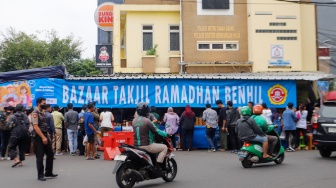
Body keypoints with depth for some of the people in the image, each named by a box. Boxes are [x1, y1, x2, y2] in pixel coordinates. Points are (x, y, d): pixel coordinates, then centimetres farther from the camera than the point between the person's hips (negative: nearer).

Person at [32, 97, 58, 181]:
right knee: (40, 157, 0)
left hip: (45, 135, 8)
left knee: (50, 154, 11)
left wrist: (47, 135, 12)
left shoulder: (43, 112, 13)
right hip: (39, 137, -8)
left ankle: (48, 173, 22)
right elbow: (36, 127, -19)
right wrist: (43, 137, -22)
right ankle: (40, 175, 11)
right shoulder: (35, 113, -12)